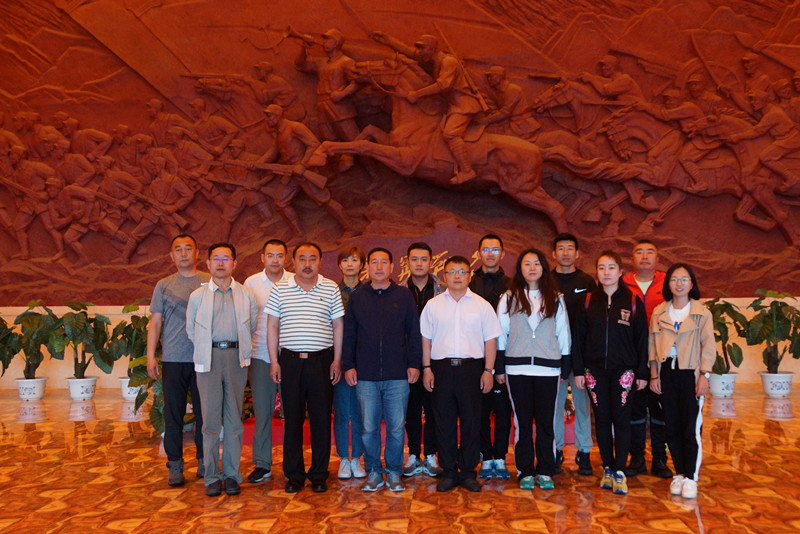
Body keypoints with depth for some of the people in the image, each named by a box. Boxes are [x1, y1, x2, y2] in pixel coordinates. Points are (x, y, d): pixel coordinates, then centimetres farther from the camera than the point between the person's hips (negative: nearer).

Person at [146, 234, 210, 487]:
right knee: (173, 414, 5)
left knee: (204, 412, 5)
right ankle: (175, 466, 15)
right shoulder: (164, 285, 10)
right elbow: (155, 322, 10)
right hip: (172, 360, 1)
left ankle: (204, 462, 18)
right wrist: (150, 356, 2)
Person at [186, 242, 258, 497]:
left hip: (236, 357, 1)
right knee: (211, 421, 0)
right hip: (209, 359, 0)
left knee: (235, 419, 4)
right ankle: (212, 476, 10)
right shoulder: (198, 296, 8)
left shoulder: (247, 295, 8)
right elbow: (191, 330, 15)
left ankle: (232, 475, 13)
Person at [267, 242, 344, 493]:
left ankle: (319, 474, 16)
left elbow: (338, 326, 6)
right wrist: (274, 361, 1)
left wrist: (337, 360, 0)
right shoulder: (280, 289, 6)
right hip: (290, 360, 0)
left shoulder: (331, 289, 5)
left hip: (321, 360, 0)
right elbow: (272, 326, 7)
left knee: (321, 418, 3)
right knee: (292, 418, 5)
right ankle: (294, 474, 17)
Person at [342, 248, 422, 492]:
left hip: (397, 375, -1)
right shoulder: (357, 297, 8)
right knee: (369, 428, 5)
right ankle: (374, 473, 19)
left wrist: (414, 363, 1)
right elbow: (349, 335, 10)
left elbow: (414, 332, 7)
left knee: (396, 428, 4)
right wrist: (348, 366, 3)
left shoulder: (404, 296, 6)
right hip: (365, 376, 1)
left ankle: (394, 472, 18)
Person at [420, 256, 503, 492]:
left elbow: (490, 339, 5)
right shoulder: (433, 305, 9)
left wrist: (488, 370, -2)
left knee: (471, 421, 3)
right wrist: (427, 368, 2)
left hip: (472, 368, -1)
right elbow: (426, 338, 9)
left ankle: (468, 472, 15)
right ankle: (449, 472, 16)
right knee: (444, 422, 5)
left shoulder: (481, 305, 6)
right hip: (441, 368, 1)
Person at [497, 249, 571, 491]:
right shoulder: (508, 298, 6)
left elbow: (563, 334, 12)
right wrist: (499, 367, 3)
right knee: (523, 422, 4)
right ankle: (525, 472, 14)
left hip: (548, 368, 1)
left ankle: (545, 472, 15)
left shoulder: (555, 299, 9)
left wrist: (566, 367, 8)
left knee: (546, 422, 3)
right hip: (517, 368, -1)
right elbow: (501, 334, 6)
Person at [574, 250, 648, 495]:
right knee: (602, 419, 8)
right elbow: (579, 337, 6)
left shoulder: (633, 302, 0)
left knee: (621, 420, -1)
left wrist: (642, 372, -2)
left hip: (623, 370, -2)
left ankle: (620, 472, 7)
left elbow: (641, 339, 1)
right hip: (595, 370, 2)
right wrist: (578, 370, 1)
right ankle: (608, 468, 19)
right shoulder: (589, 302, 5)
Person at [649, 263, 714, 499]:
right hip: (667, 372, 3)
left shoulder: (702, 313, 0)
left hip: (691, 373, -3)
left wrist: (704, 376, -10)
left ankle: (691, 477, 7)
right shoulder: (659, 313, 8)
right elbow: (653, 345, 8)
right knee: (672, 427, 8)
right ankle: (679, 473, 19)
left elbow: (708, 346, -3)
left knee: (692, 428, -4)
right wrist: (654, 375, 4)